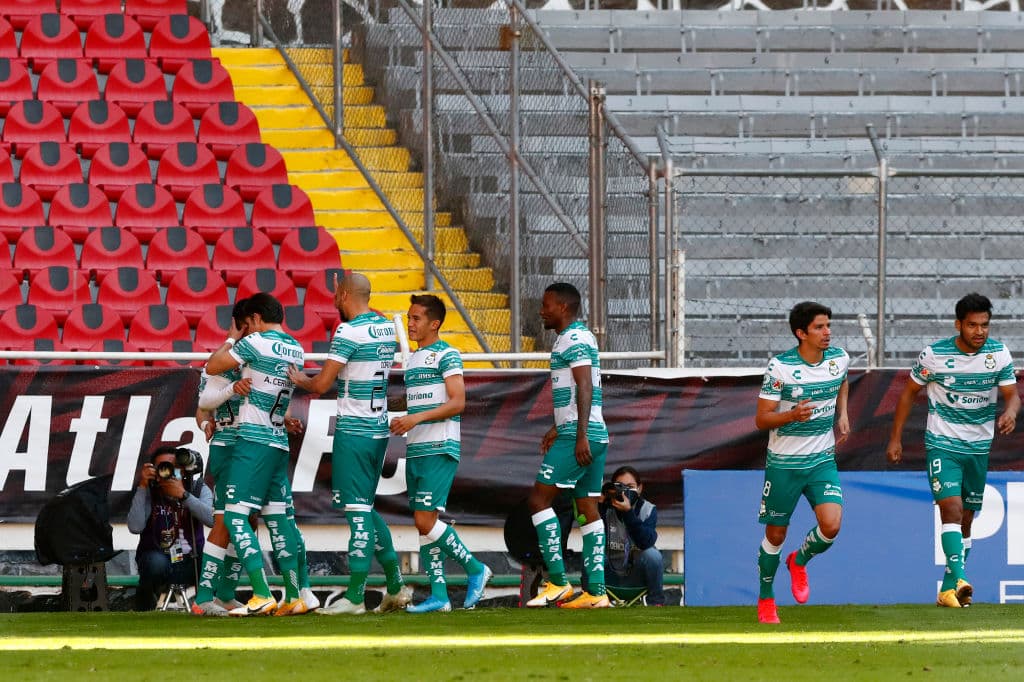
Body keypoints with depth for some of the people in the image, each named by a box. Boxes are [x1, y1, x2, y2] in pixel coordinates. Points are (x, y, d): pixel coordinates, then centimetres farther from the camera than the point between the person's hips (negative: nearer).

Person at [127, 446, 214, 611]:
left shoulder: (199, 489, -2)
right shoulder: (148, 493, -5)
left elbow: (212, 519, -20)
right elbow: (135, 527, -20)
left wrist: (183, 495, -27)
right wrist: (142, 487, -21)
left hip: (190, 565, 2)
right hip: (159, 560, -2)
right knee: (155, 562, -36)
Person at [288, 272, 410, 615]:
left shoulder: (348, 332, -15)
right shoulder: (386, 327, 9)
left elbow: (322, 385, -16)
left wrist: (300, 380, 5)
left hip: (353, 431, -8)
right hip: (380, 429, 8)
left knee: (358, 510, -7)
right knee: (365, 507, 17)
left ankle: (355, 596, -6)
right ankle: (396, 586, 18)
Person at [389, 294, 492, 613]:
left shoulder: (446, 355, -6)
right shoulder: (413, 359, 19)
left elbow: (457, 403, -14)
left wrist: (417, 418, -21)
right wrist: (403, 423, 7)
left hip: (440, 450, -9)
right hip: (415, 450, 9)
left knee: (425, 521, -15)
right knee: (423, 523, 4)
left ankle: (474, 569, 1)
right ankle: (439, 595, 6)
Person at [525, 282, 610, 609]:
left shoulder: (574, 339, -10)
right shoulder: (580, 337, 21)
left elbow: (584, 388, -20)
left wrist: (580, 435, -26)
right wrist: (558, 428, 38)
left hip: (579, 437, -10)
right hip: (595, 436, 10)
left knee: (538, 499, -8)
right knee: (588, 510, 7)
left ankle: (558, 582, -9)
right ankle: (596, 591, 3)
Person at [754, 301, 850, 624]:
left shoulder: (839, 358, 0)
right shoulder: (780, 367, -15)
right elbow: (761, 419, -13)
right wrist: (793, 415, -31)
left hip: (822, 461, 3)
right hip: (784, 463, -3)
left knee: (831, 525, -16)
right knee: (776, 535, 7)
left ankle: (799, 561, 17)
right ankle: (766, 599, 29)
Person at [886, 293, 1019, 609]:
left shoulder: (999, 354, -4)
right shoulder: (934, 354, -11)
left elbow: (1012, 394, -3)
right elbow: (909, 393, 0)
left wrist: (1009, 412, -28)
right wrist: (895, 438, -1)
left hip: (978, 447, 4)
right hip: (942, 443, -4)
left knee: (965, 520, 10)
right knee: (952, 508, -22)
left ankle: (948, 590, 19)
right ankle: (960, 579, -33)